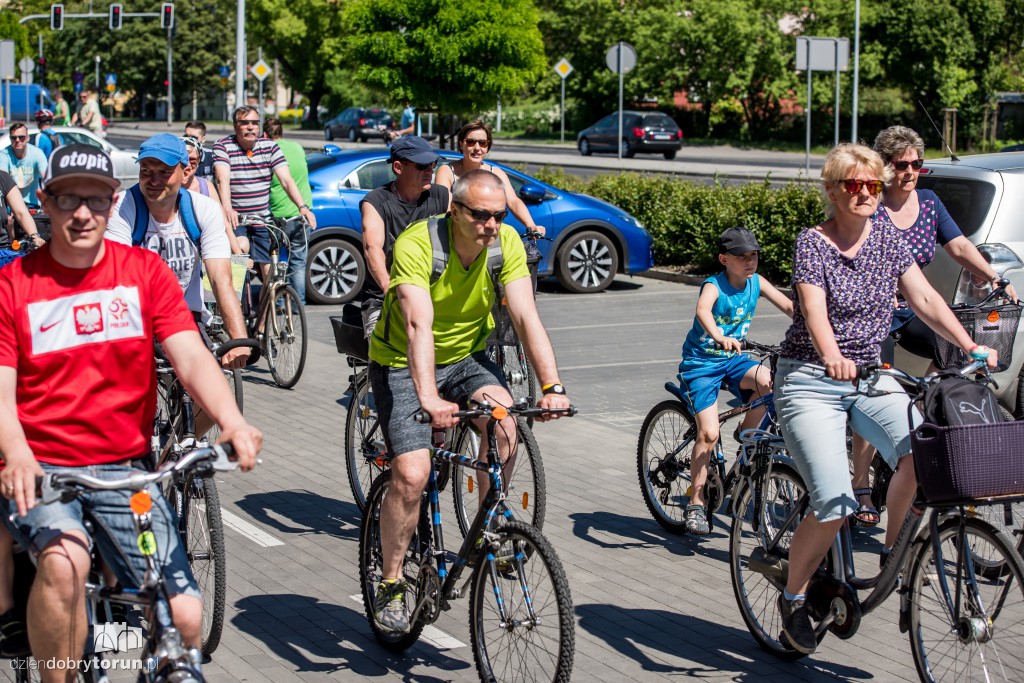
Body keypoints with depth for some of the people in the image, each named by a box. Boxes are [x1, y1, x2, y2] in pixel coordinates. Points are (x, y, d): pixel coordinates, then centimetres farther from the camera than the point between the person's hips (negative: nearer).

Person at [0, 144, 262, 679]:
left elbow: (191, 357, -7)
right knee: (65, 562, -35)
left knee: (185, 617, -11)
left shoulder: (144, 271, 4)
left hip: (123, 468, 2)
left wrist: (232, 421, -27)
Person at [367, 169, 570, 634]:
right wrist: (429, 397, -52)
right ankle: (391, 583, 2)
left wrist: (552, 387, -33)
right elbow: (418, 325, -38)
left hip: (465, 358, 4)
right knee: (412, 473, -18)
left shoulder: (507, 243, -14)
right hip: (403, 366, -3)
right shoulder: (417, 245, -27)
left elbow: (526, 317, -20)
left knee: (504, 420, -27)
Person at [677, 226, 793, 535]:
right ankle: (696, 504, -4)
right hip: (701, 362, -5)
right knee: (709, 433, -16)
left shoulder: (756, 283, -1)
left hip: (734, 359, 5)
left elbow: (788, 306, -6)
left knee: (766, 380, -29)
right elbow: (702, 311, -38)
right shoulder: (713, 286, -17)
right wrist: (719, 337, -58)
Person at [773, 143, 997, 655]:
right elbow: (815, 310, -25)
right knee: (834, 506, -17)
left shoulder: (886, 238, 6)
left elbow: (924, 299, 3)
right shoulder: (812, 243, -10)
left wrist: (971, 347, -9)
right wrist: (832, 357, -45)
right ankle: (793, 597, 8)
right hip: (810, 381, -5)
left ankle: (894, 550, 2)